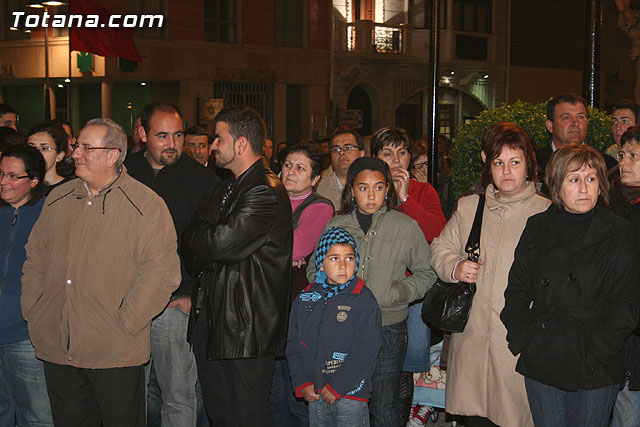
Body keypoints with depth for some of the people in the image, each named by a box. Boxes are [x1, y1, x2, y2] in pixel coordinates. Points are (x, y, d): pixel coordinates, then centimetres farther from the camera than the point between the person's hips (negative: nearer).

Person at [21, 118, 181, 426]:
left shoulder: (146, 205, -8)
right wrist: (32, 311, 7)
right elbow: (36, 257, 18)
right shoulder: (58, 199, 11)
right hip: (56, 350, 5)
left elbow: (161, 272, -15)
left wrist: (124, 323, -16)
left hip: (116, 354, -5)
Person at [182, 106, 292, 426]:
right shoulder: (223, 191, 17)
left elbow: (222, 243, -23)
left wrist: (192, 237, -4)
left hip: (246, 326, -9)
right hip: (211, 319, 9)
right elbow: (192, 253, 17)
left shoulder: (266, 192, -15)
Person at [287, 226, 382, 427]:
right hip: (315, 395, 4)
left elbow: (365, 352, -12)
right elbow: (293, 346, 9)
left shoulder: (364, 300, -7)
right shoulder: (305, 299, 7)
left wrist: (337, 387, -14)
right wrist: (302, 384, -1)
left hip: (350, 394, -4)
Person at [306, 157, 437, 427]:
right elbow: (314, 270, 15)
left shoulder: (406, 227, 1)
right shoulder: (335, 226, 5)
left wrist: (398, 293, -8)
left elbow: (426, 273, 7)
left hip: (389, 327, -1)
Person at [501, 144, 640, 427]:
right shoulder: (537, 228, 8)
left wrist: (596, 351, -12)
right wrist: (522, 340, -3)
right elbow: (517, 290, 9)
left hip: (597, 371, -2)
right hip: (541, 365, 2)